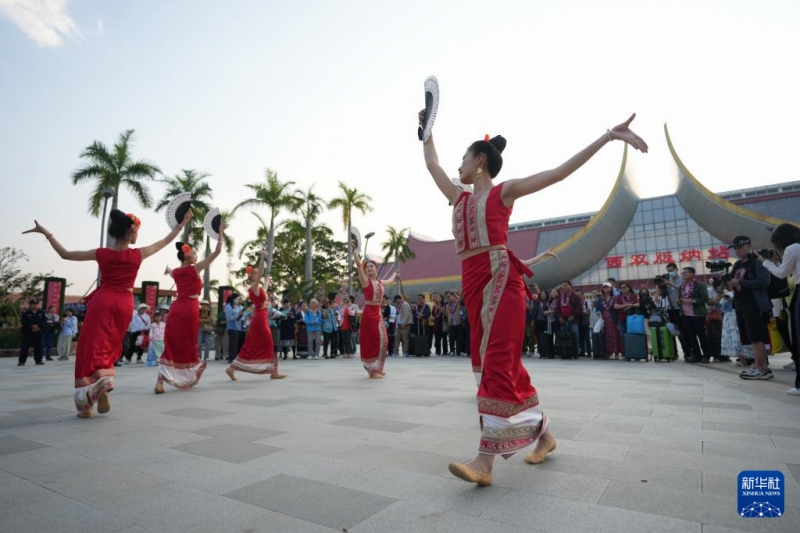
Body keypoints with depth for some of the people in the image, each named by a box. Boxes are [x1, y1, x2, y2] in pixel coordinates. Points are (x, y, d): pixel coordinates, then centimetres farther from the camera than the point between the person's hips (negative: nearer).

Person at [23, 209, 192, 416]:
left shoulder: (102, 253, -3)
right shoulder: (138, 254, -4)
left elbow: (65, 254, 7)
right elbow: (166, 240, 6)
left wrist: (46, 233, 17)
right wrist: (183, 223, 14)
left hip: (102, 302, 0)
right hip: (124, 304, 1)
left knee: (92, 348, -1)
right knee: (109, 348, 16)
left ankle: (86, 405, -10)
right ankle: (103, 383, -2)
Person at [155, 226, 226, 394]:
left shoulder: (175, 272, 9)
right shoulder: (195, 269, -6)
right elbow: (217, 252, -8)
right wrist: (221, 232, -3)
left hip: (177, 308, 5)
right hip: (190, 310, -5)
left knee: (172, 345, 3)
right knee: (189, 345, 8)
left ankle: (160, 382, -6)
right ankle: (188, 378, 22)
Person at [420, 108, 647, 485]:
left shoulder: (504, 191, 6)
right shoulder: (460, 198, 22)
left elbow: (561, 171, 1)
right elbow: (432, 165, 33)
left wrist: (609, 135, -4)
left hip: (500, 276, -7)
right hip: (472, 281, 7)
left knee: (498, 360, -12)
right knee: (502, 361, 7)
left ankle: (485, 460, -12)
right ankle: (543, 432, 23)